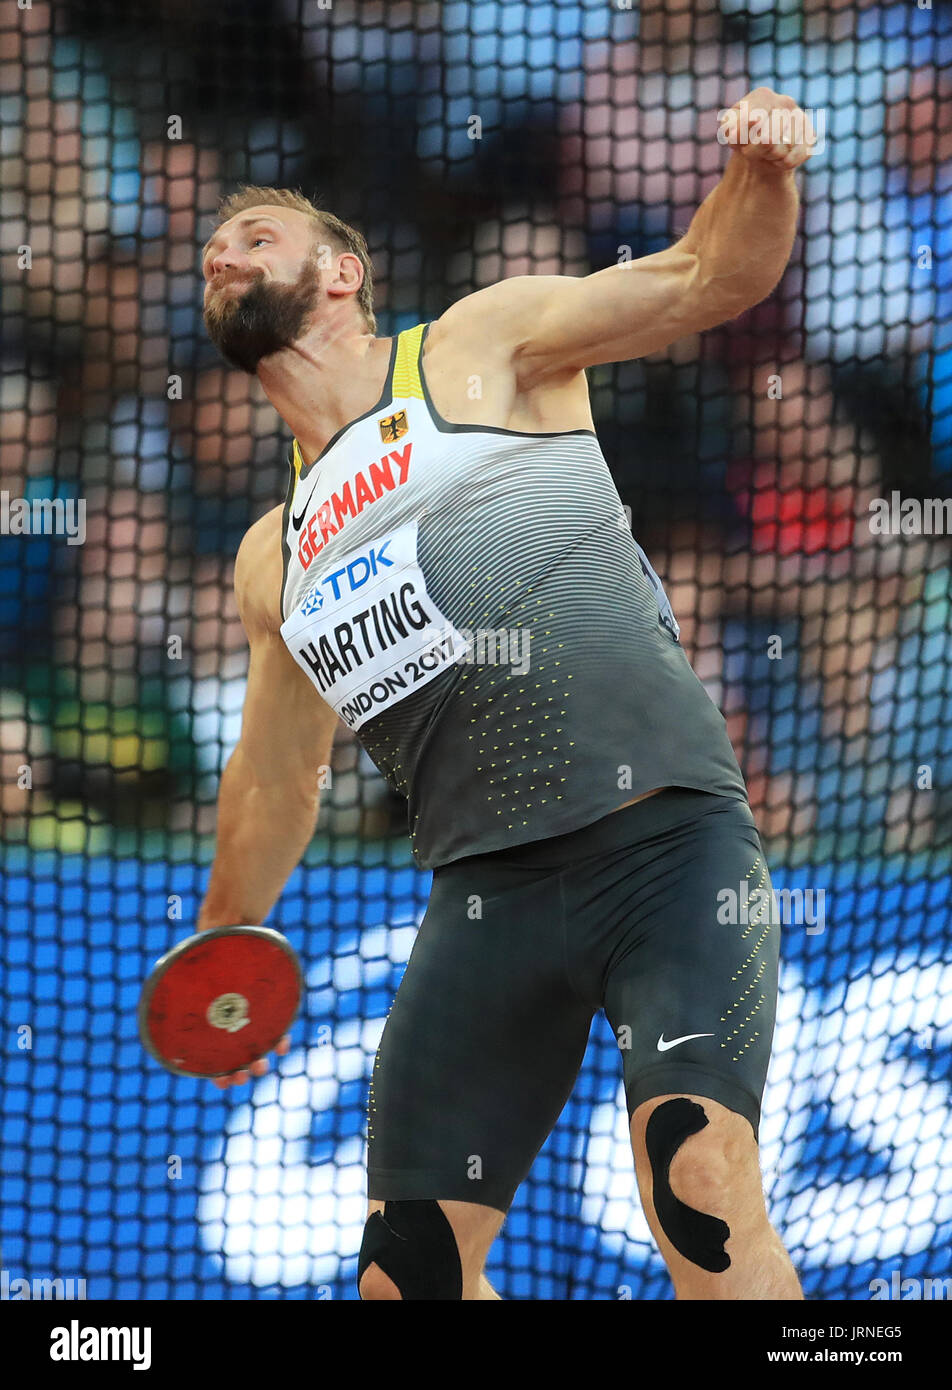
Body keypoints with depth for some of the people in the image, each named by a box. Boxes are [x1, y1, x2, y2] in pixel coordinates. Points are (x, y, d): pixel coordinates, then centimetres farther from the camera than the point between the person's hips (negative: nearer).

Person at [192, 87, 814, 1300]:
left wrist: (759, 177, -23)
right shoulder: (273, 560, 22)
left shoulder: (482, 349, 8)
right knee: (406, 1269, 3)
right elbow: (275, 771, 35)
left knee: (705, 1199, -24)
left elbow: (707, 278, -3)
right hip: (486, 893, 6)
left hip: (666, 836, -6)